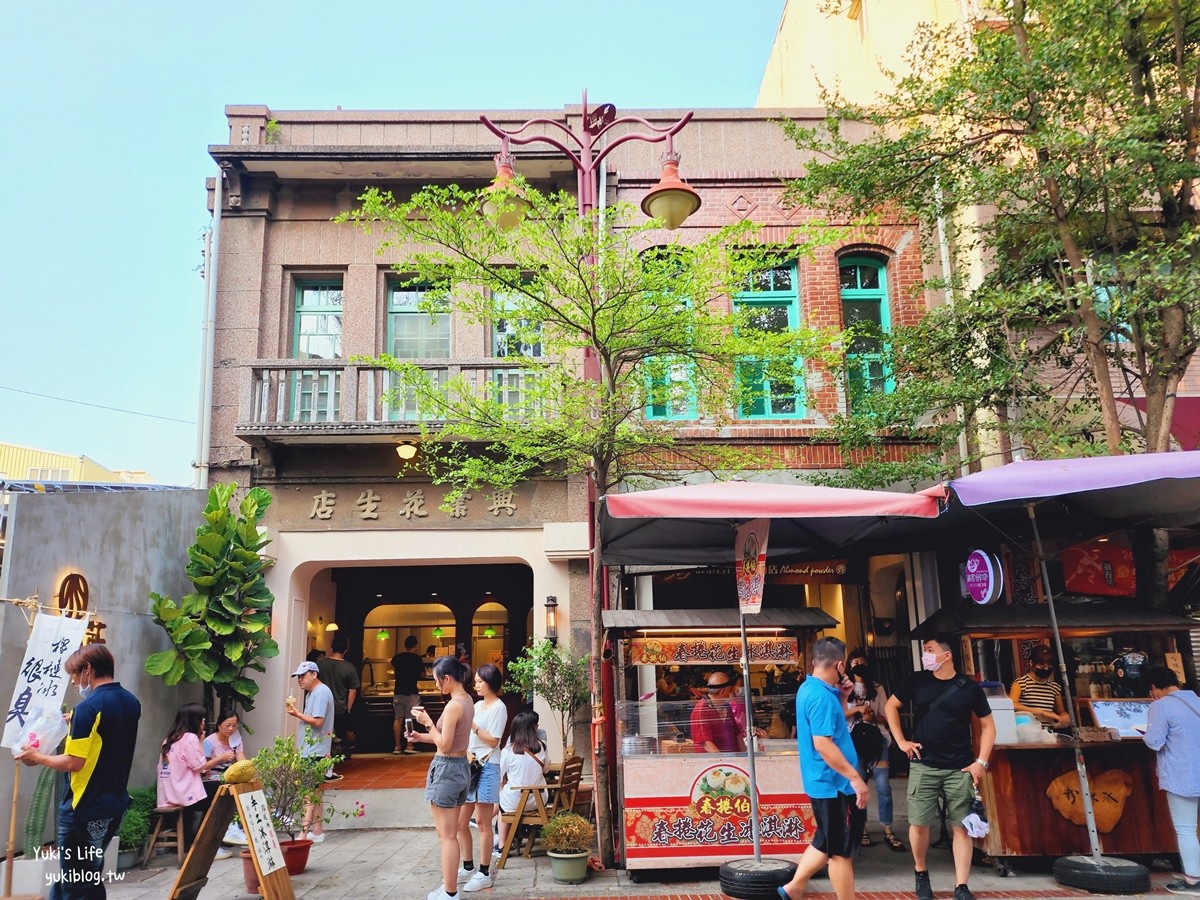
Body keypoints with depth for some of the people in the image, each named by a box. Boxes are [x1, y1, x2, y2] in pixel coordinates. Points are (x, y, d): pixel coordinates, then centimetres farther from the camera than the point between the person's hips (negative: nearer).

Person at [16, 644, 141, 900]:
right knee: (89, 878, 19)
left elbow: (74, 763, -19)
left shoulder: (88, 707, -18)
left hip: (85, 809, -8)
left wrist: (37, 757, -4)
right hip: (115, 804, 8)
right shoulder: (131, 703, 5)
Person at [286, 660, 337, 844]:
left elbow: (318, 721, -22)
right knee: (315, 793, 13)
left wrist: (298, 714, -15)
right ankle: (317, 831, 20)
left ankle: (305, 832, -11)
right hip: (311, 751, 10)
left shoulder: (321, 692, -15)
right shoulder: (313, 693, 17)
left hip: (315, 752, -10)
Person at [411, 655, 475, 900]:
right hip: (461, 767, 9)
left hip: (446, 770, -9)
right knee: (450, 833, 18)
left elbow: (444, 746, -20)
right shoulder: (468, 701, 7)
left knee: (447, 836, 0)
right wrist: (422, 736, 9)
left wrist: (428, 721, -12)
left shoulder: (453, 706, -21)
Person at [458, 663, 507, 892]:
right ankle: (468, 867, 23)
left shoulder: (499, 707, -7)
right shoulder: (477, 705, 15)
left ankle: (485, 873, 6)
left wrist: (472, 725, -15)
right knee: (460, 821, 10)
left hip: (487, 767, -8)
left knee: (482, 822, -3)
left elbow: (493, 741, -12)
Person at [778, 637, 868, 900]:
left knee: (825, 842, 21)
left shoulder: (808, 689, 9)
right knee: (841, 850, 3)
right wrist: (855, 778, -25)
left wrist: (842, 696, 8)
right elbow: (822, 743, -28)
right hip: (834, 784, -10)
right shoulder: (822, 696, -23)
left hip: (823, 781, 10)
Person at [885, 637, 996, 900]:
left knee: (962, 826, 1)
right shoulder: (917, 681, 1)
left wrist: (981, 761, -4)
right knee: (919, 823, 2)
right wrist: (901, 741, 3)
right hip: (923, 766, 1)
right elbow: (891, 706, 11)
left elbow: (988, 725, 4)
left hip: (960, 769, -1)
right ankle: (921, 873, 25)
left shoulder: (970, 687, -3)